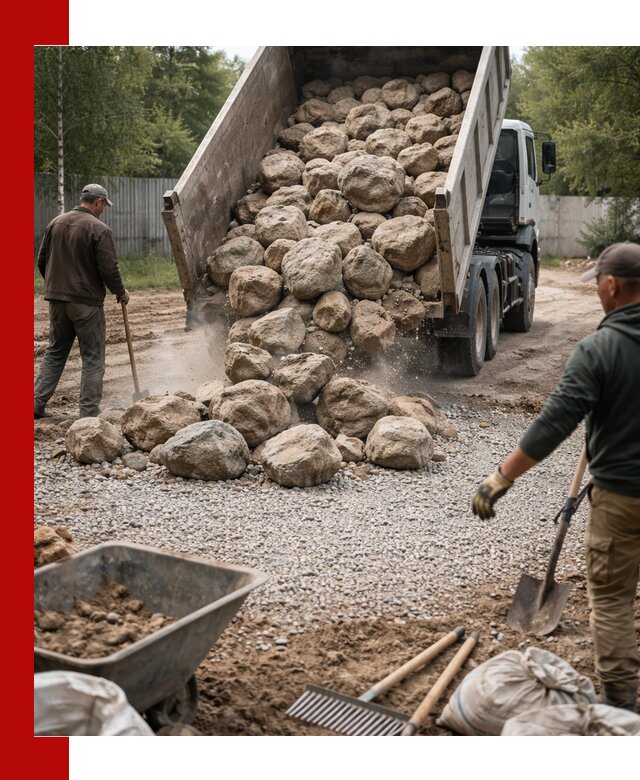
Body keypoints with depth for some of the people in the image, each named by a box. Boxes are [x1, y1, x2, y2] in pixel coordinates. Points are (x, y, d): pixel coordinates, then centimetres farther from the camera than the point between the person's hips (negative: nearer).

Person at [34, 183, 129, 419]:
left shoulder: (55, 223, 7)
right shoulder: (99, 229, -12)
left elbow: (42, 261, 12)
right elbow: (109, 269, -15)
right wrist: (121, 293, 2)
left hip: (56, 300, 6)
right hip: (87, 302, -6)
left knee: (55, 352, 18)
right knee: (92, 359, 3)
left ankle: (37, 403, 14)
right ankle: (89, 413, 3)